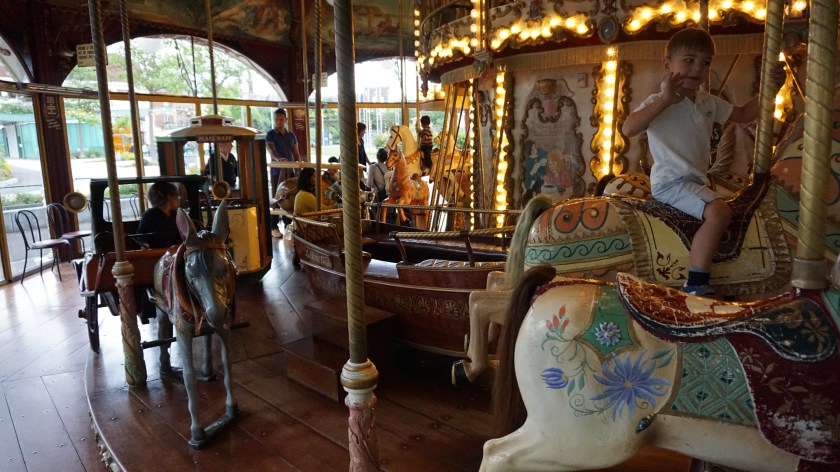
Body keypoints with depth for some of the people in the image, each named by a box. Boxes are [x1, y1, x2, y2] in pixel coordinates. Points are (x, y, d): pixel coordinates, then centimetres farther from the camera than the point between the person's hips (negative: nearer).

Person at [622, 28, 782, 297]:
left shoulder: (709, 103, 14)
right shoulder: (660, 103, -8)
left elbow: (743, 115, 27)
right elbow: (629, 129, -25)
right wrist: (665, 99, -30)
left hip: (696, 181, 9)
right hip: (670, 182, -9)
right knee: (719, 211, -26)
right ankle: (696, 285, -24)